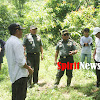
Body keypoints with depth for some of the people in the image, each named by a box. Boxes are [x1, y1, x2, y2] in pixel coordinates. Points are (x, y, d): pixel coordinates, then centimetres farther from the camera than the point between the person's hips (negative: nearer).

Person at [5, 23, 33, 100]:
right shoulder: (17, 42, -18)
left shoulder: (8, 42, 14)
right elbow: (20, 61, -23)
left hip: (13, 74, 10)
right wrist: (29, 69, -8)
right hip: (20, 75, -10)